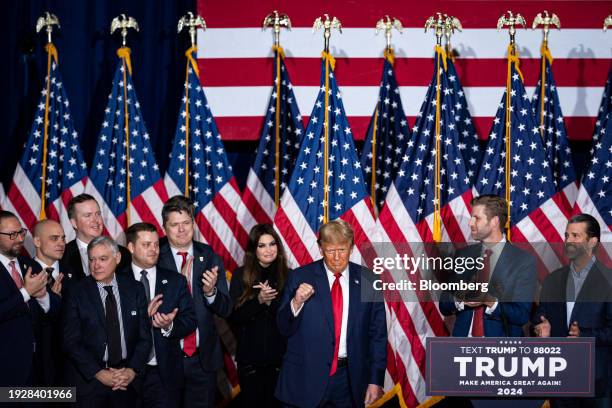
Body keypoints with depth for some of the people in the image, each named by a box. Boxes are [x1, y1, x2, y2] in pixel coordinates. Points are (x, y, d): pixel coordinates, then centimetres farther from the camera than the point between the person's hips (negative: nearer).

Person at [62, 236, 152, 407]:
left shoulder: (135, 289, 3)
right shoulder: (76, 293, -4)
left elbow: (144, 336, 5)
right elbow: (70, 342, -7)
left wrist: (132, 370, -8)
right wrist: (99, 373, -13)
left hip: (128, 380, 2)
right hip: (88, 380, -2)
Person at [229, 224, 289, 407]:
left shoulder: (288, 276, 1)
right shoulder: (240, 275, 0)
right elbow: (233, 317, -5)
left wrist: (271, 301, -19)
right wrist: (258, 300, -19)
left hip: (279, 356, 0)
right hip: (250, 356, 0)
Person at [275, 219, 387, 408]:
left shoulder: (368, 280, 1)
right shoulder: (300, 277, -2)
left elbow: (378, 334, 4)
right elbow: (284, 328, -1)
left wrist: (375, 380, 0)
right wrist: (296, 303, -20)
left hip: (350, 378, 1)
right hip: (306, 377, -1)